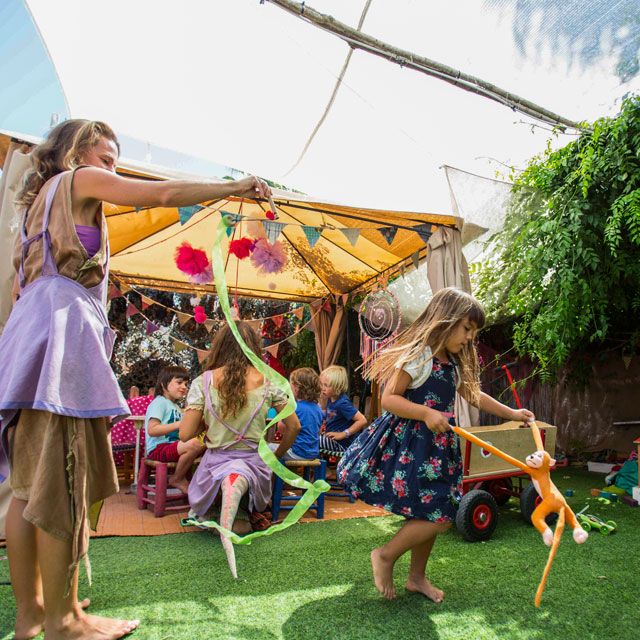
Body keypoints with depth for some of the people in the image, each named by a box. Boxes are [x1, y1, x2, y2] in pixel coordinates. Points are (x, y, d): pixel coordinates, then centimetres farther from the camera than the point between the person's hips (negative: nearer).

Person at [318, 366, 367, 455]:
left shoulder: (343, 403, -24)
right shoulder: (330, 399, 3)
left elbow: (362, 421, -29)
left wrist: (343, 434, -26)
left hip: (342, 444, -10)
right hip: (331, 437, 10)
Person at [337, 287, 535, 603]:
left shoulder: (455, 364, 11)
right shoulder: (417, 356, -16)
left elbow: (474, 395, 25)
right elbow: (389, 399, -19)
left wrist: (512, 413, 25)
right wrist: (426, 413, -28)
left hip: (437, 446, 9)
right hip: (408, 444, -9)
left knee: (434, 514, 15)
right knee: (437, 518, -9)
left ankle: (417, 577, 34)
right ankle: (385, 556, 11)